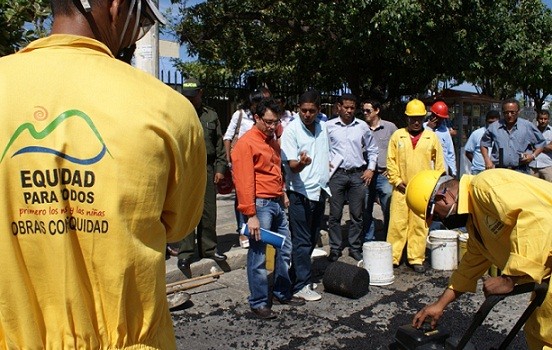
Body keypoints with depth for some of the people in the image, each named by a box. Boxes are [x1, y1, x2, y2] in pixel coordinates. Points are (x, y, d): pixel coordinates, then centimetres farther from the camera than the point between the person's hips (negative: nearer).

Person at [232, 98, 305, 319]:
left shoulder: (273, 141, 15)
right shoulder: (246, 143, -10)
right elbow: (243, 182, -16)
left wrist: (282, 196, 14)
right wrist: (250, 215, -19)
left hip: (277, 203, 8)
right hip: (260, 204, -8)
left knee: (285, 250, 15)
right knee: (258, 256, 1)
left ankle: (283, 293, 31)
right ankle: (259, 303, 14)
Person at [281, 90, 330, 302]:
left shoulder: (323, 127, 7)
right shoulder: (291, 130, -12)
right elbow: (291, 165, -17)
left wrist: (325, 178, 15)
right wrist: (301, 163, -38)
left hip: (319, 190, 7)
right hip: (300, 192, -7)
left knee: (313, 239, 15)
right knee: (301, 241, -2)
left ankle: (297, 276, 29)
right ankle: (301, 286, 8)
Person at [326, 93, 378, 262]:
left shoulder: (363, 126, 6)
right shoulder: (329, 126, 0)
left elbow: (372, 149, 14)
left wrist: (371, 169, 6)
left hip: (358, 174, 2)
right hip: (337, 174, -2)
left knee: (357, 214, 7)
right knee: (335, 214, 3)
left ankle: (355, 248, 20)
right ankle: (335, 248, 15)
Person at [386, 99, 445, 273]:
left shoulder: (432, 137, 7)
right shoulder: (397, 136, 5)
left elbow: (439, 163, 10)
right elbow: (391, 160, 5)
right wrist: (396, 180, -3)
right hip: (401, 188, 0)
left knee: (420, 225, 5)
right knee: (397, 224, 0)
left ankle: (416, 259, 15)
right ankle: (392, 257, 9)